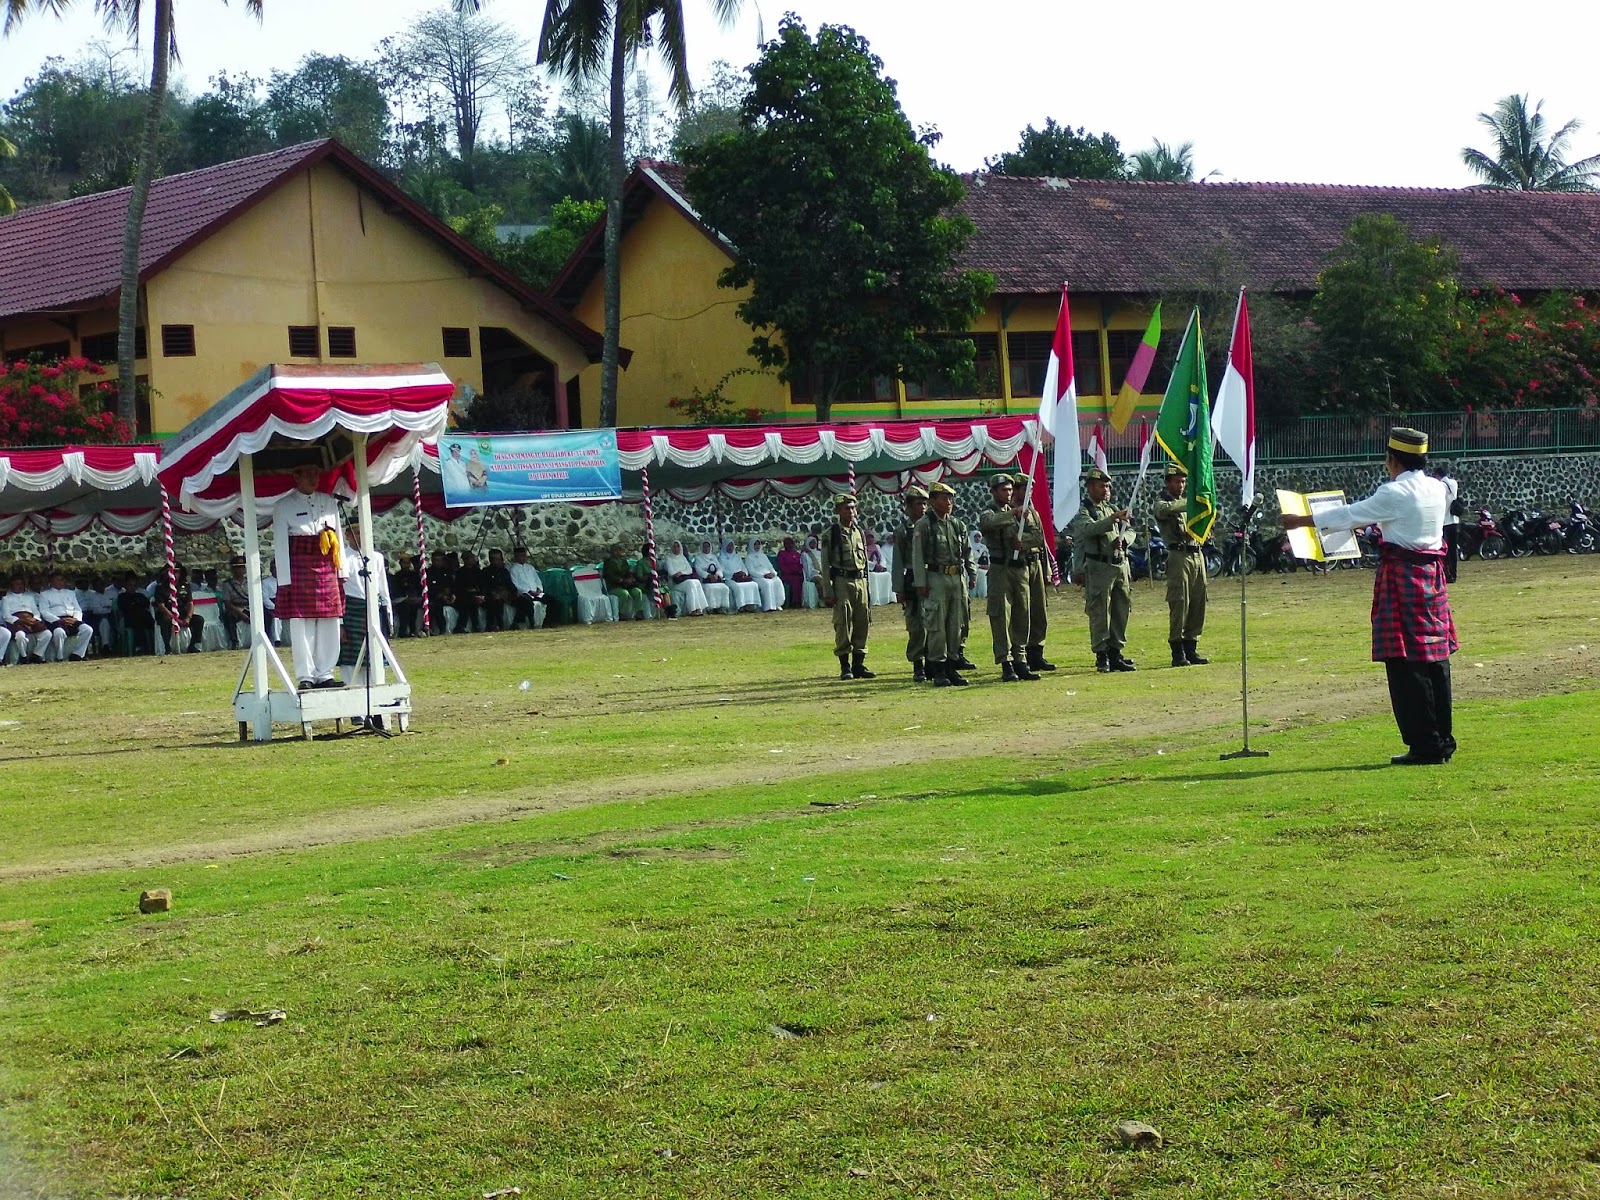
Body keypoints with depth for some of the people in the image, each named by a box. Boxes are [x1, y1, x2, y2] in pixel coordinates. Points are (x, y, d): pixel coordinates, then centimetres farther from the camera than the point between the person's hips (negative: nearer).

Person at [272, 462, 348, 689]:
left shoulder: (329, 502, 14)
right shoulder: (284, 507, 0)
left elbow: (339, 536, 15)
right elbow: (280, 545, -4)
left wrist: (342, 570, 8)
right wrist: (284, 580, -10)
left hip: (326, 570, 5)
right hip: (299, 570, -4)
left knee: (330, 625, 4)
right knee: (301, 627, -4)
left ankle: (325, 674, 9)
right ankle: (306, 676, -1)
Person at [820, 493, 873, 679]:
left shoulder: (859, 532, 15)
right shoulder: (830, 534, -2)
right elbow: (825, 565, -5)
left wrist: (867, 587, 15)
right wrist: (828, 592, -11)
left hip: (860, 582, 5)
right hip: (841, 582, -5)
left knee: (862, 624, 4)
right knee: (843, 625, -5)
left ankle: (858, 664, 11)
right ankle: (845, 667, 0)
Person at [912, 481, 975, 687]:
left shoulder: (958, 524, 12)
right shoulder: (924, 525, -4)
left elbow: (968, 552, 18)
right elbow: (917, 555, -6)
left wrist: (972, 574, 10)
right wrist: (921, 583, -11)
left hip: (958, 578, 5)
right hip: (936, 579, -5)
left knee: (956, 625, 7)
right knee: (936, 626, -5)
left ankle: (951, 667, 15)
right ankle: (938, 671, 0)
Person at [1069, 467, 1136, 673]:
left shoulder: (1113, 509, 17)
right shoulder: (1084, 512, -3)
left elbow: (1130, 531, 12)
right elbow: (1090, 528, -24)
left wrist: (1123, 540, -11)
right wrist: (1113, 518, -35)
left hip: (1121, 565, 6)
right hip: (1099, 568, -6)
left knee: (1121, 612, 8)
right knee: (1100, 613, -5)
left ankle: (1115, 653, 15)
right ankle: (1102, 656, -1)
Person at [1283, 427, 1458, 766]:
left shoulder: (1394, 494, -13)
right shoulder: (1438, 490, 9)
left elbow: (1348, 515, -6)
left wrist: (1300, 521, 4)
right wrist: (1372, 522, 42)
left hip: (1402, 576, -8)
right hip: (1432, 573, 8)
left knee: (1406, 664, -4)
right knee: (1435, 657, 12)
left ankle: (1424, 745, -5)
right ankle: (1442, 740, 16)